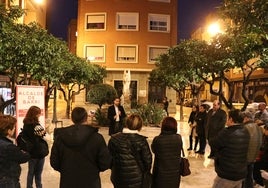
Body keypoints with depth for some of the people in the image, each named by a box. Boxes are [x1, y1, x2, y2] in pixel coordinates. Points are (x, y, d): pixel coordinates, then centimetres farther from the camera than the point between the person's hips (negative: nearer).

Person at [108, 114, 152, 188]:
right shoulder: (141, 141, -15)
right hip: (137, 179, -2)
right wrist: (145, 173, 10)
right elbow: (147, 160, -8)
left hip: (118, 178, 2)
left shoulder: (114, 139, -7)